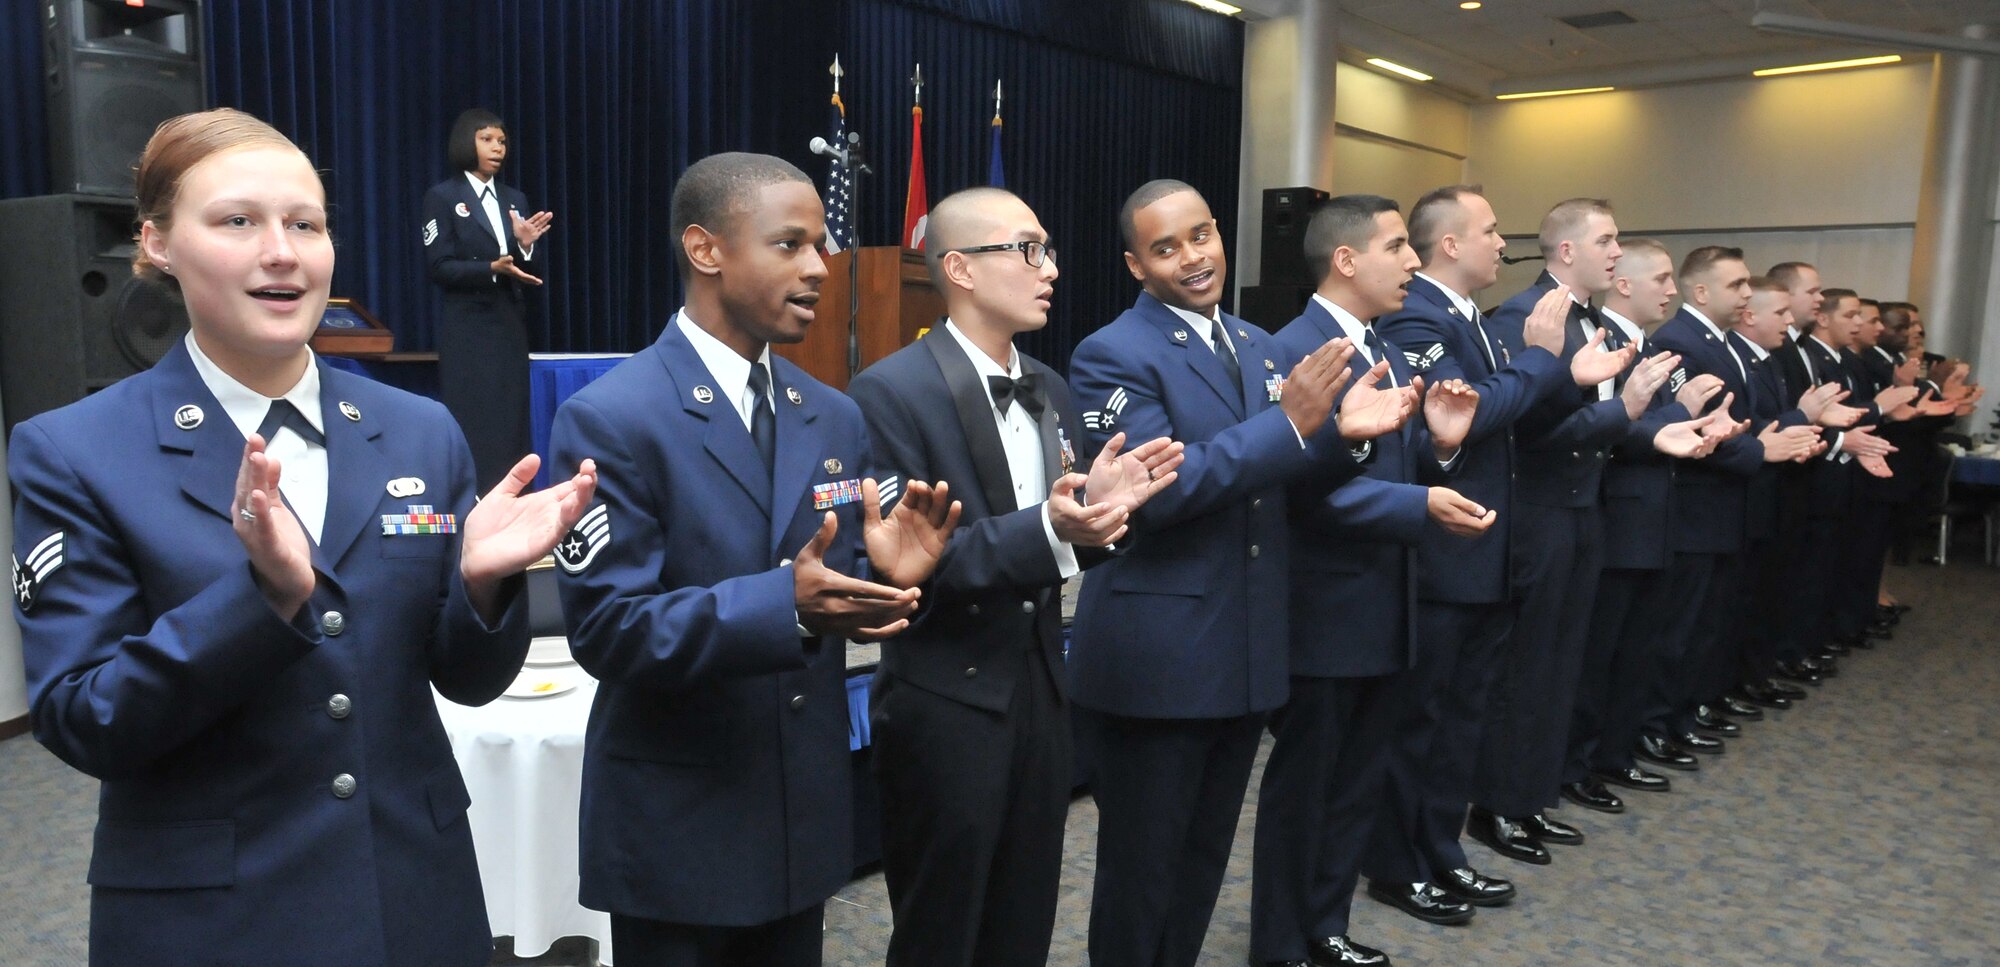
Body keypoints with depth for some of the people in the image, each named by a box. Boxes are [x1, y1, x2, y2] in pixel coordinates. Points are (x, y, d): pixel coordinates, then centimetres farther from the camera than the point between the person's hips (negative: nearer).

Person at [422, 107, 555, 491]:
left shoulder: (515, 199, 14)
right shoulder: (442, 197, -1)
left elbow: (530, 273, 11)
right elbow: (440, 267, -10)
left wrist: (526, 246, -9)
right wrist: (493, 269, -22)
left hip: (511, 326, 5)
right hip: (468, 329, -5)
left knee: (512, 421, 7)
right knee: (470, 425, -4)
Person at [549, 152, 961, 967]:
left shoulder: (834, 417, 5)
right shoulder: (611, 417, -15)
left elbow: (837, 594, 7)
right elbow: (605, 626, -21)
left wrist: (887, 574, -16)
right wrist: (784, 604, -33)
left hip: (806, 808, 6)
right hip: (675, 828, -5)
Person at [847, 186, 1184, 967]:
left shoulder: (1051, 391, 9)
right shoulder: (890, 392, -14)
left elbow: (1057, 551, 12)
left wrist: (1099, 506, -9)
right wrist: (1046, 530, -31)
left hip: (1041, 689, 7)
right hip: (946, 705, -7)